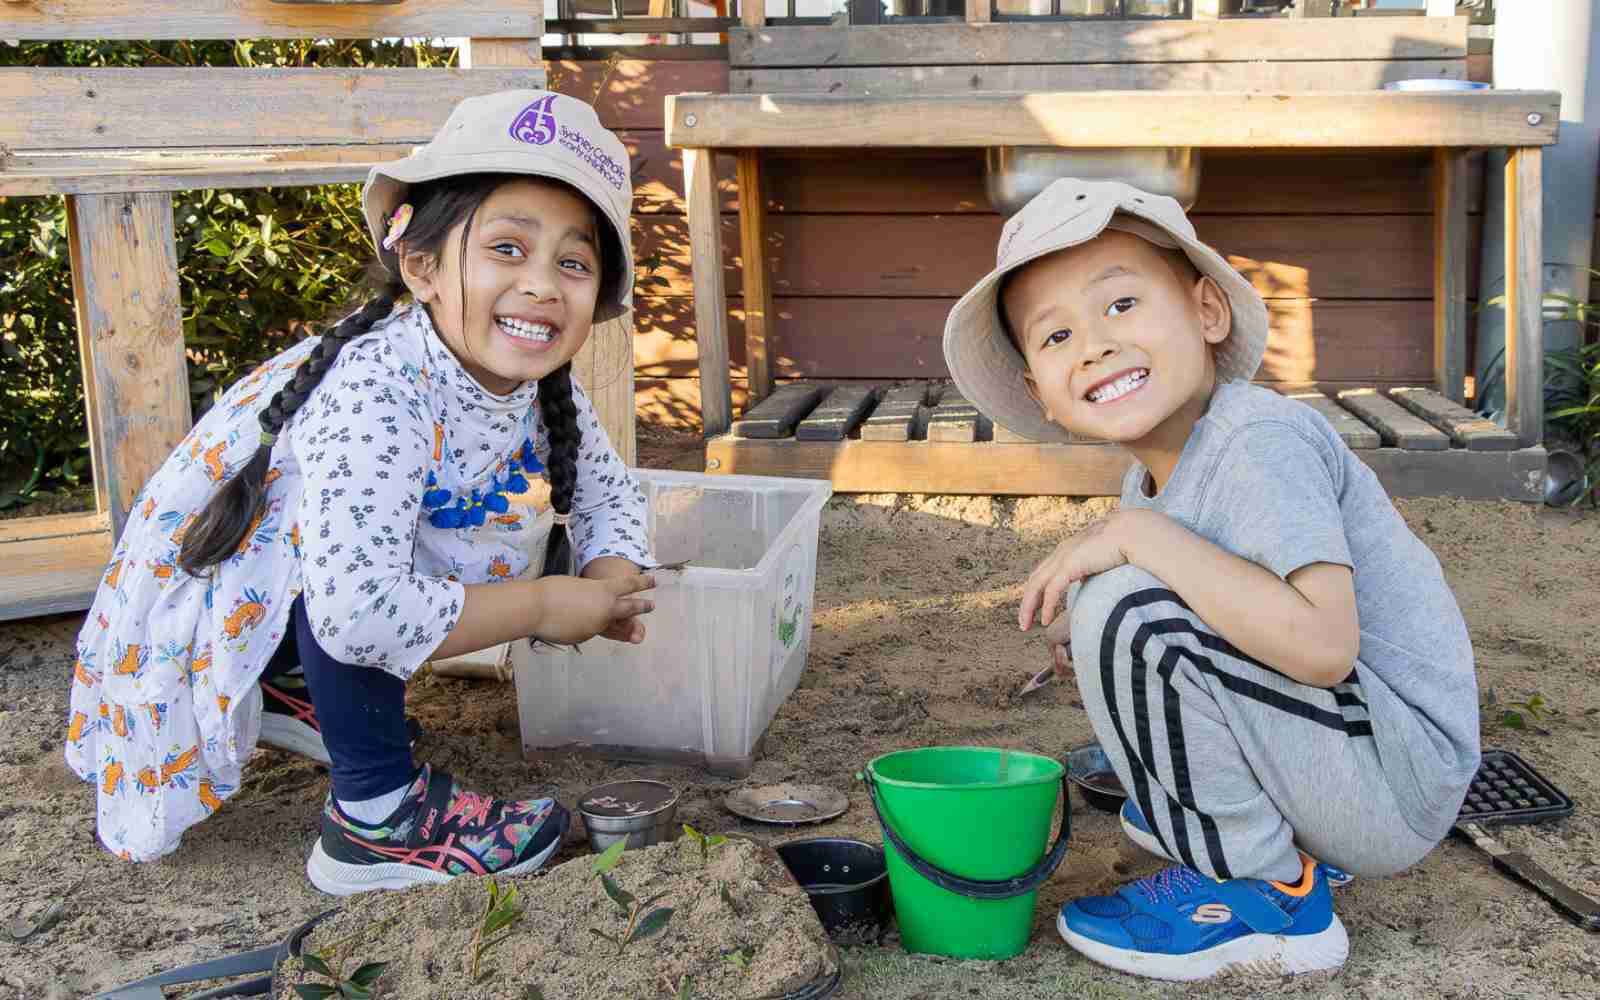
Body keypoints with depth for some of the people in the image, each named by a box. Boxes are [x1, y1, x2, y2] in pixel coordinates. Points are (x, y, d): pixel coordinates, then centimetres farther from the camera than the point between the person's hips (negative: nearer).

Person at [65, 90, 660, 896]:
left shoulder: (541, 386, -11)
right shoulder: (374, 394, -36)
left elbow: (609, 492, 6)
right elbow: (359, 610, -46)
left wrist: (610, 583, -16)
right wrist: (545, 606, -32)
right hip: (192, 615, -8)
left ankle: (293, 691, 18)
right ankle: (378, 816, -12)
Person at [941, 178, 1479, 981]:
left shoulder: (1263, 443, -22)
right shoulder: (1152, 475, 6)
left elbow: (1321, 644, -34)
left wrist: (1138, 535, -27)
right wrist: (1082, 628, -2)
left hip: (1396, 788, -10)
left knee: (1130, 608, -25)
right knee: (1098, 606, 20)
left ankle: (1261, 891, -8)